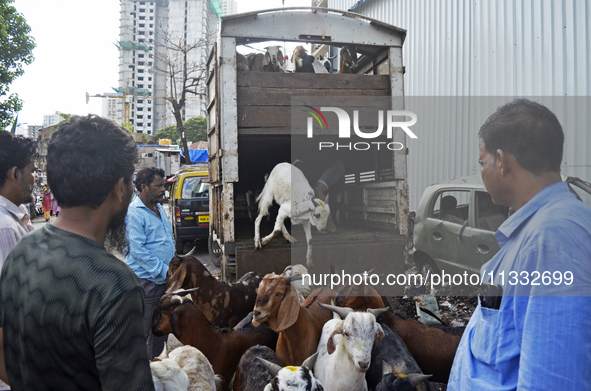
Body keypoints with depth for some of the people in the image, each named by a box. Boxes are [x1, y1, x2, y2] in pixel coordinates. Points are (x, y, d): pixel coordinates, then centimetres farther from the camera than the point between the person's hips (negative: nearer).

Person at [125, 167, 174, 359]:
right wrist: (164, 270, -20)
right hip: (145, 280, -9)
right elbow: (138, 250, -21)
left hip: (164, 277, 9)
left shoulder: (159, 208, 12)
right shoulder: (134, 213, -15)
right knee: (143, 330, 2)